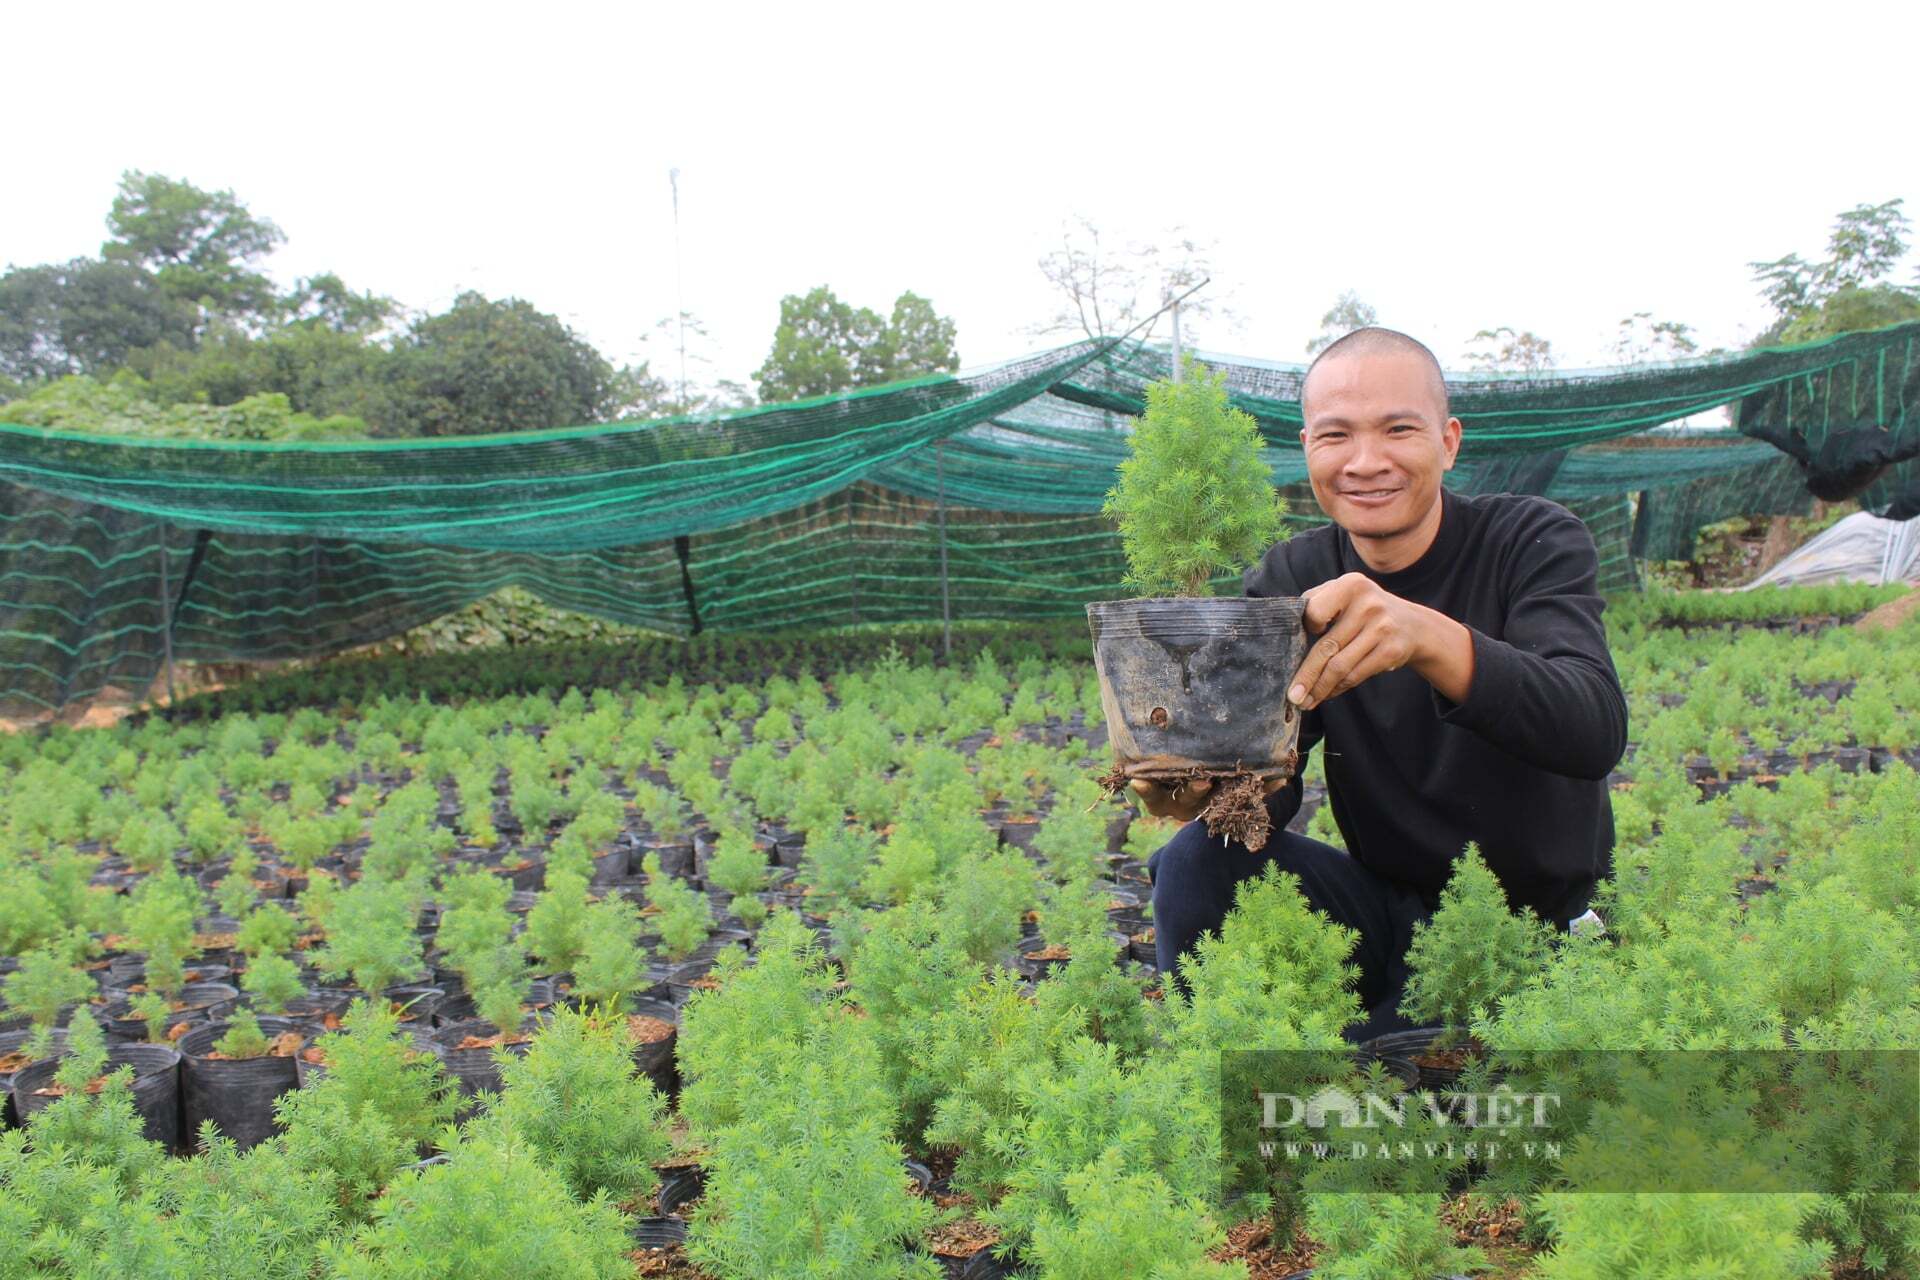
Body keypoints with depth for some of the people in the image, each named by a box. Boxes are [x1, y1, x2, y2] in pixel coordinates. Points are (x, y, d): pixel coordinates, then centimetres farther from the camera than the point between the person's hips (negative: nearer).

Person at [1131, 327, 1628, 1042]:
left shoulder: (1534, 543, -12)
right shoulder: (1290, 582, -3)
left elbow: (1597, 730, -31)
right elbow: (1272, 779, -15)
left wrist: (1428, 636, -48)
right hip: (1389, 913, 3)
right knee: (1200, 860, -21)